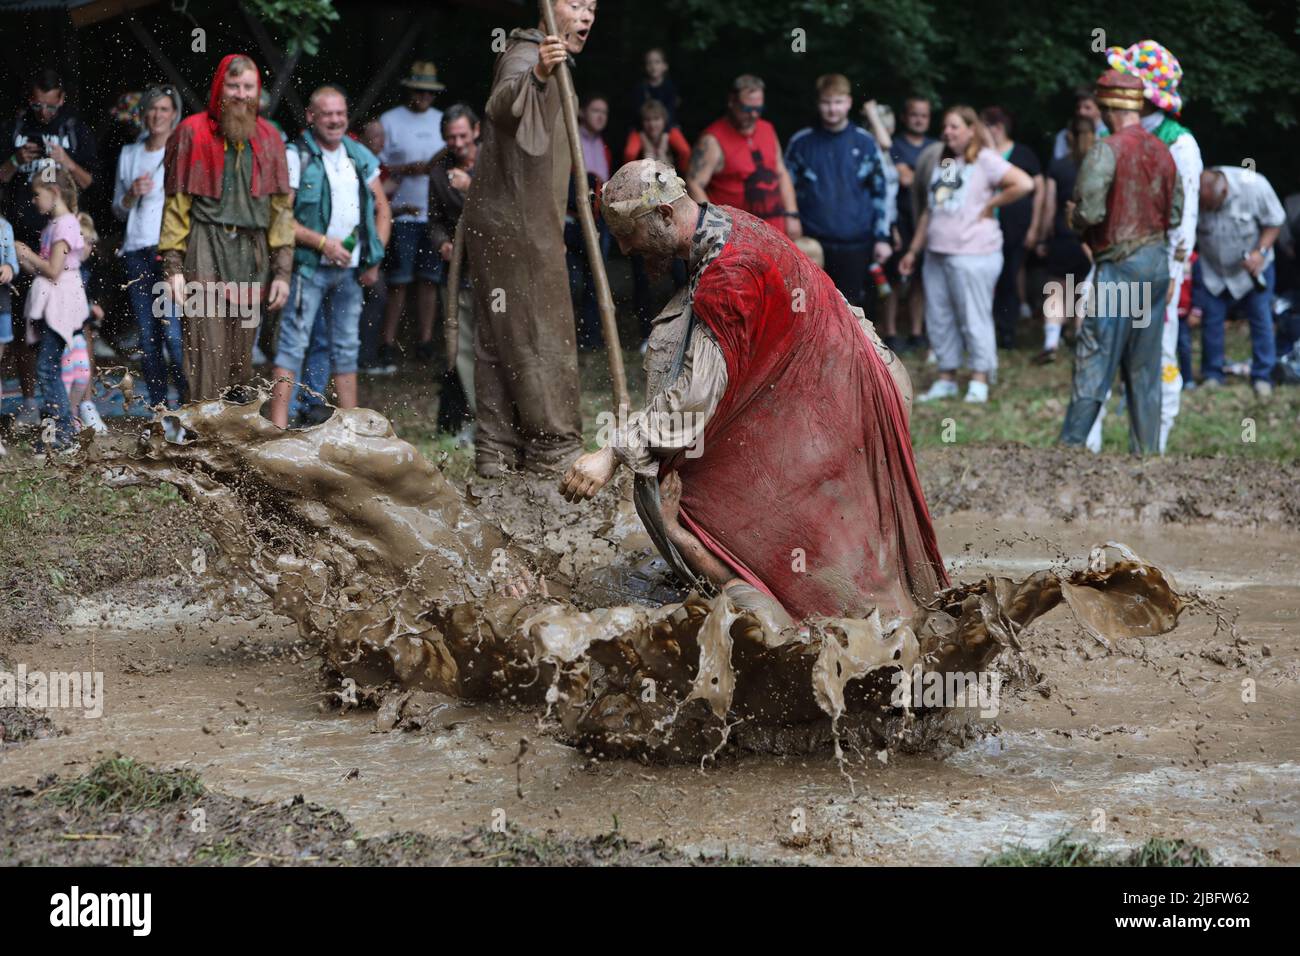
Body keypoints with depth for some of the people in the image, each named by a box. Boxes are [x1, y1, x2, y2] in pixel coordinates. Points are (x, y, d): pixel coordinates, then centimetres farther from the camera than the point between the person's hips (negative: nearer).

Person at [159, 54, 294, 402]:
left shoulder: (268, 138, 13)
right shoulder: (192, 132, 2)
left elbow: (282, 206, 12)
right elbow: (175, 203, 1)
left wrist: (282, 271, 6)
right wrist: (173, 266, -7)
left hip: (251, 254, 4)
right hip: (205, 252, -4)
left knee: (241, 362, 6)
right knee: (207, 360, -9)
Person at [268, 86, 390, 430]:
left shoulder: (361, 157, 10)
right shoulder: (296, 157, -8)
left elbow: (383, 210, 19)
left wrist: (376, 259, 8)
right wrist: (323, 242, -17)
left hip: (351, 270, 6)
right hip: (308, 267, -6)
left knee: (346, 347, 12)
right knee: (293, 343, -8)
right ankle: (278, 425, -10)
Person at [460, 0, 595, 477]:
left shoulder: (551, 65, 18)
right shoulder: (525, 55, -15)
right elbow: (500, 105, -38)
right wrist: (535, 75, -58)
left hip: (528, 220, 10)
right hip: (515, 222, -10)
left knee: (501, 336, 9)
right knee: (539, 333, -5)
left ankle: (497, 447, 12)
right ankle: (552, 445, 0)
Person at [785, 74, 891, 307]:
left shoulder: (865, 143, 2)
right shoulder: (801, 142, 1)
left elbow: (880, 192, 6)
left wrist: (882, 237, 2)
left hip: (854, 246, 0)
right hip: (813, 245, 0)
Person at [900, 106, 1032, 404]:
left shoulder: (984, 161, -6)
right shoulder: (942, 163, 17)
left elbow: (1024, 183, -18)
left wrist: (990, 204, -9)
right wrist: (914, 250, 19)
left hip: (972, 254, -8)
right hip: (937, 253, 8)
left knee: (974, 319, -3)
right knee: (939, 320, 10)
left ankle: (979, 381, 5)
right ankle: (946, 379, 19)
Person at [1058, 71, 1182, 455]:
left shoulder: (1107, 151, -13)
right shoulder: (1162, 152, 8)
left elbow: (1088, 211, -19)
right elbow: (1175, 213, 14)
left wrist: (1075, 219, 2)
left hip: (1119, 267, -7)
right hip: (1157, 264, 7)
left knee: (1094, 362, -3)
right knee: (1144, 368, 11)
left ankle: (1071, 445, -2)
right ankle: (1146, 449, 13)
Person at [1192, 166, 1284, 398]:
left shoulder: (1254, 186, -29)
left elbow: (1274, 222, -14)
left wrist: (1261, 251, -28)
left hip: (1253, 266, -1)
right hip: (1212, 270, 1)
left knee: (1261, 320, -2)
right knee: (1210, 320, -2)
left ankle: (1262, 377, 6)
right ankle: (1212, 376, 11)